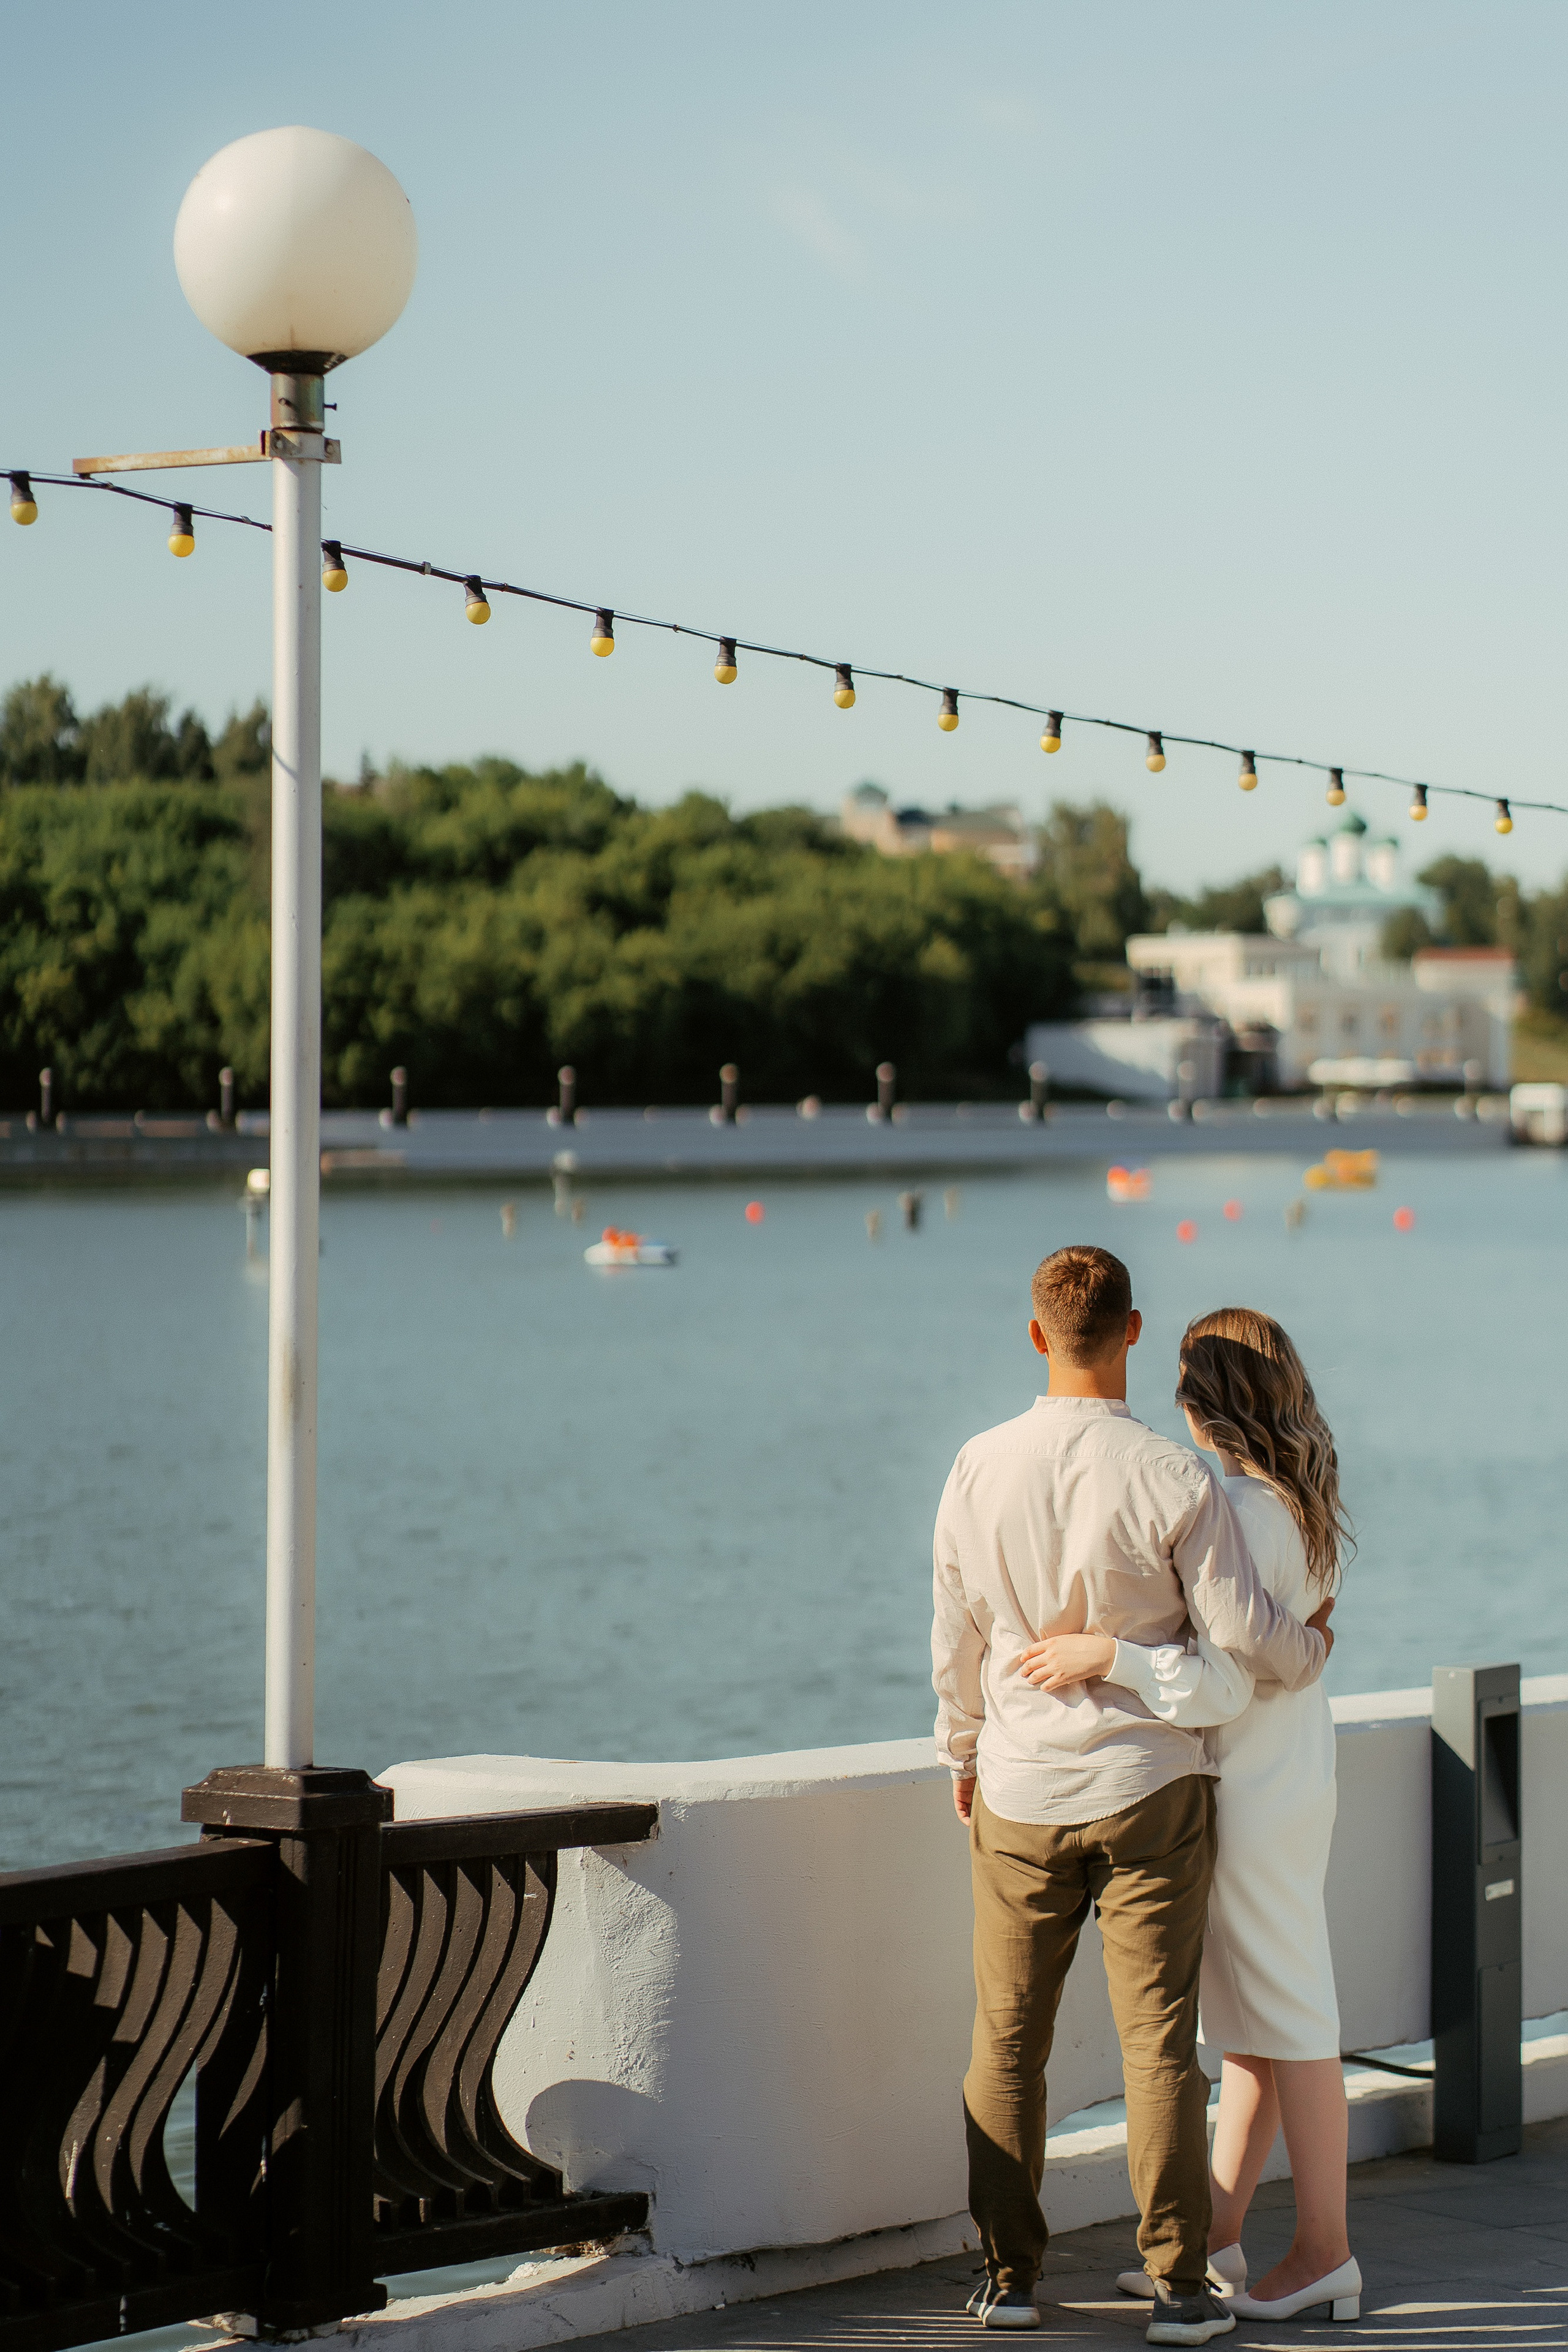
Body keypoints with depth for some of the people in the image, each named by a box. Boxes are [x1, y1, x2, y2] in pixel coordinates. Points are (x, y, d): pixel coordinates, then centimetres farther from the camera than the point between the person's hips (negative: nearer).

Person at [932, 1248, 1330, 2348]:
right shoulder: (1175, 1478, -14)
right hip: (1147, 1793, -2)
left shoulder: (981, 1468, -5)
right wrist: (1313, 1648, 12)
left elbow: (955, 1639, 4)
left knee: (1008, 2039, 11)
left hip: (1020, 1797, 2)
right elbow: (1244, 1631, -11)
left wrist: (963, 1756, 20)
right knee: (1159, 2041, 1)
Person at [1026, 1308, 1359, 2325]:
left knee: (1289, 2023, -1)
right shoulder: (1296, 1504, 8)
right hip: (1285, 1779, 10)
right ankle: (1219, 2241, 21)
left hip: (1256, 1797, -10)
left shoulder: (1242, 1512, -21)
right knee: (1249, 2027, 14)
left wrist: (1106, 1655, -27)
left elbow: (1223, 1682, -26)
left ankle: (1325, 2253, 6)